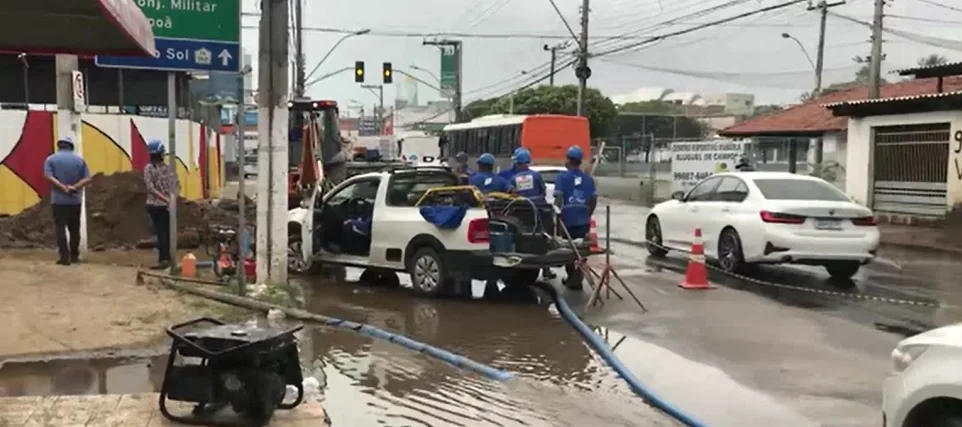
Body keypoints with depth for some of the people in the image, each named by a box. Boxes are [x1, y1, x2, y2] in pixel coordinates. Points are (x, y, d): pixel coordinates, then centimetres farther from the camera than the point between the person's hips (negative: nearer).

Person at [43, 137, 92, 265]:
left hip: (58, 200, -2)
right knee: (74, 228, 12)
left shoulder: (51, 159, 1)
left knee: (61, 228, 0)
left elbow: (49, 176, -15)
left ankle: (65, 257, -6)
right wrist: (74, 187, -13)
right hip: (75, 200, 2)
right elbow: (87, 178, -4)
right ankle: (74, 256, 17)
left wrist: (63, 187, -16)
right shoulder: (79, 159, 6)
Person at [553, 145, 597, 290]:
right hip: (583, 221, 3)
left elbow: (558, 199, -13)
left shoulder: (562, 177, -7)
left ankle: (572, 278, 17)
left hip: (568, 220, -3)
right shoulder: (588, 178, 6)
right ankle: (578, 279, 6)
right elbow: (594, 199, 9)